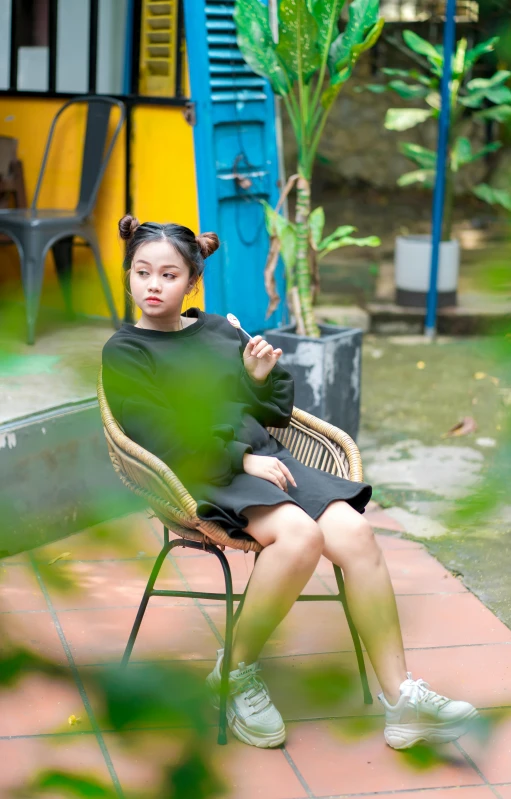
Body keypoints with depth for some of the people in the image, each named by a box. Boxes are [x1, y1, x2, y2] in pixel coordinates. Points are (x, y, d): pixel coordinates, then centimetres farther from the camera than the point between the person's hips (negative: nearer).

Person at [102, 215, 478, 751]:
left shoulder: (221, 331, 21)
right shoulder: (124, 352, 5)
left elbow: (276, 415, 21)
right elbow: (163, 440, -8)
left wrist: (263, 378, 0)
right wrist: (241, 459, -15)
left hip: (262, 459, 5)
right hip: (202, 478, -5)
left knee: (353, 530, -21)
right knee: (300, 533, -33)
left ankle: (400, 697, -19)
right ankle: (236, 675, -15)